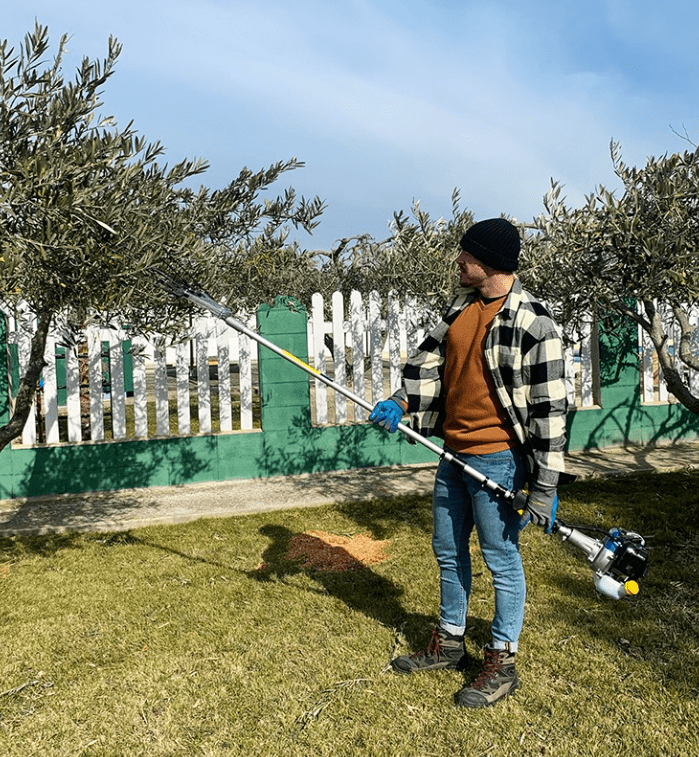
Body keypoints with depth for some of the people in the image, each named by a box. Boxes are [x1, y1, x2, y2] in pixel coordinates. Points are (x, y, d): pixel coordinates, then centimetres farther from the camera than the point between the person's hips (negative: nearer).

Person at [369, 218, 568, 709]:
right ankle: (449, 644, 38)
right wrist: (403, 403, -7)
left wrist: (545, 487, -17)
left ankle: (502, 664, 25)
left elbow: (549, 408, -16)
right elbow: (431, 360, 12)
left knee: (502, 559, 6)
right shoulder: (461, 306, 8)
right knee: (448, 551, 19)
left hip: (497, 457, -8)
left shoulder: (533, 324, -16)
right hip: (453, 451, 8)